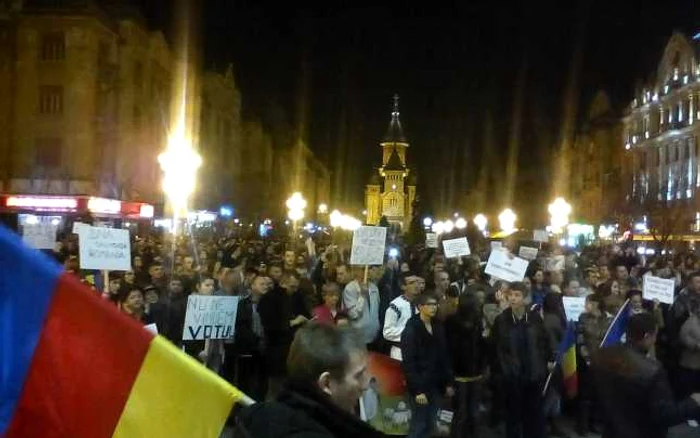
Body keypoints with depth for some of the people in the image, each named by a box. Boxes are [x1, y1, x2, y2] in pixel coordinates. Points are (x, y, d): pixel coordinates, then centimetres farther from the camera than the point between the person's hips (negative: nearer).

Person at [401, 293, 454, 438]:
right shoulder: (411, 330, -11)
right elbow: (408, 363, -14)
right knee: (419, 425, 0)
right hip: (420, 385, -6)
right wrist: (417, 390, -17)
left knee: (430, 425, 12)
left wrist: (448, 382, 8)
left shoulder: (438, 327, 8)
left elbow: (444, 357, 11)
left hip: (435, 384, 6)